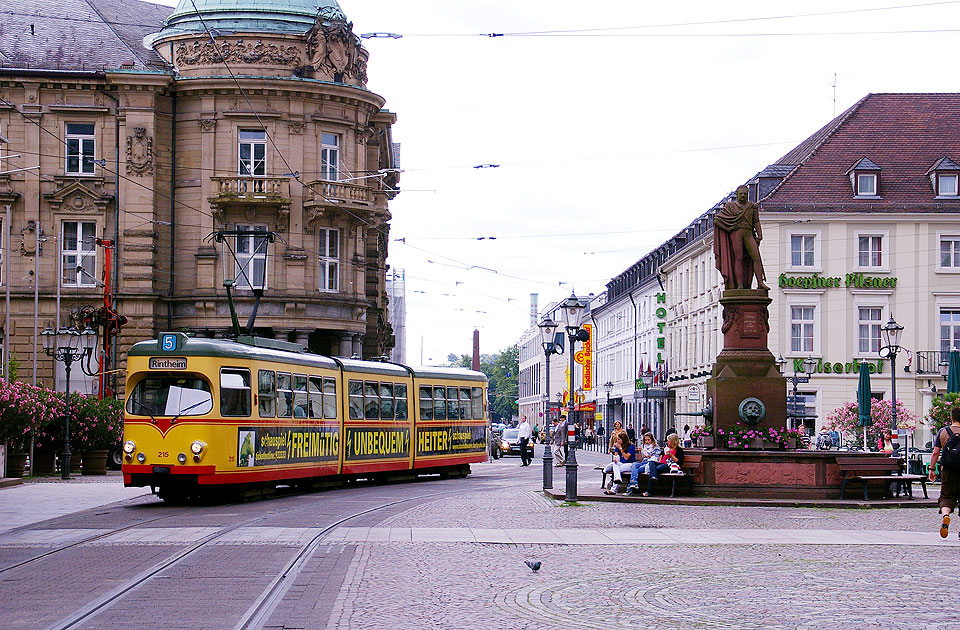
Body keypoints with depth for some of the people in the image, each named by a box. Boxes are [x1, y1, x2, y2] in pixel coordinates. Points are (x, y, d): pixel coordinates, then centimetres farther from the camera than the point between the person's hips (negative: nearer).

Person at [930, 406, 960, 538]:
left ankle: (945, 515, -28)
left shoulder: (942, 432, 3)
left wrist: (932, 469, 10)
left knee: (946, 497, 5)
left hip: (948, 469, 0)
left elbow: (935, 453, 2)